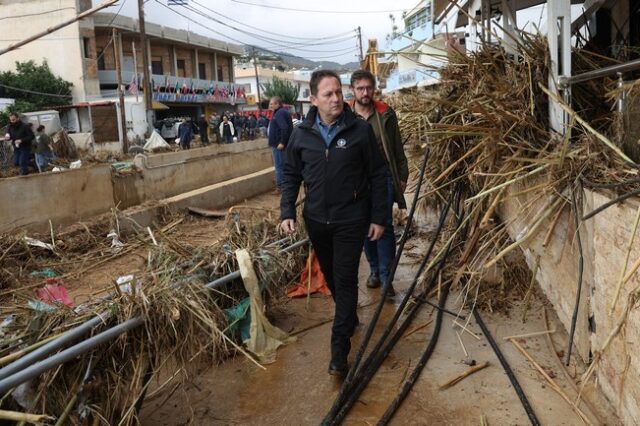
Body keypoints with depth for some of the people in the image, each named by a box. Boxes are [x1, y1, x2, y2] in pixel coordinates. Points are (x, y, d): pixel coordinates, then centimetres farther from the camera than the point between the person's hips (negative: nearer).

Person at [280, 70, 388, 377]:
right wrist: (287, 212, -5)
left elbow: (378, 175, -4)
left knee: (345, 280, -4)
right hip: (316, 220, 4)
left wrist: (378, 217, -4)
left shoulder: (360, 130, -9)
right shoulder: (301, 134, -2)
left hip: (350, 220, -3)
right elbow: (290, 175, 7)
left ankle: (339, 351, 2)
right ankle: (349, 317, 45)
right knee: (331, 277, 19)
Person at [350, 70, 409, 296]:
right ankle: (374, 269, 27)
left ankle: (386, 276, 5)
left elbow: (398, 148, 6)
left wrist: (402, 176, 5)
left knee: (385, 226, -3)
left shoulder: (386, 114, 0)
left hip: (383, 178, -1)